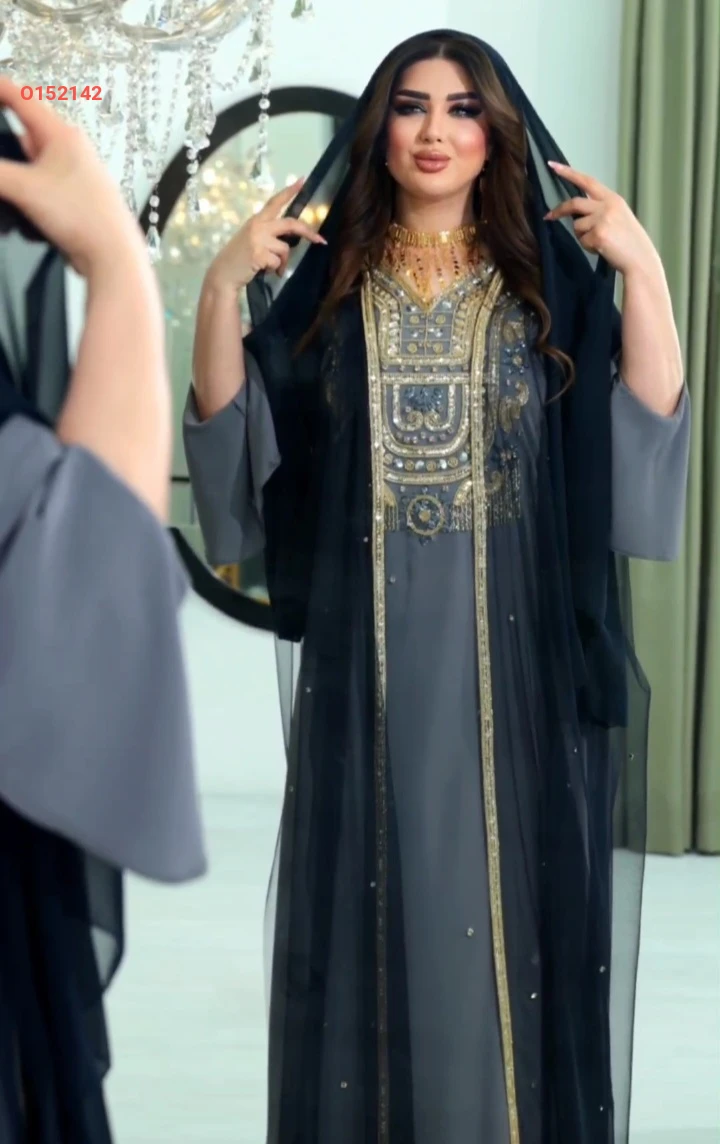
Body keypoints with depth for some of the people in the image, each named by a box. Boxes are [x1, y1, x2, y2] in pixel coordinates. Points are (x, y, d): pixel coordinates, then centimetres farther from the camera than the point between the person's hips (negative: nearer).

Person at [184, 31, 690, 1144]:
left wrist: (643, 270, -16)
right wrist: (221, 287, -11)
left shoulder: (554, 277, 4)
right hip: (371, 664, 1)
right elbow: (232, 435, 0)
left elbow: (647, 428, -7)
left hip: (515, 664, -1)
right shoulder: (327, 281, 8)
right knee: (372, 906, 5)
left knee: (511, 896, 4)